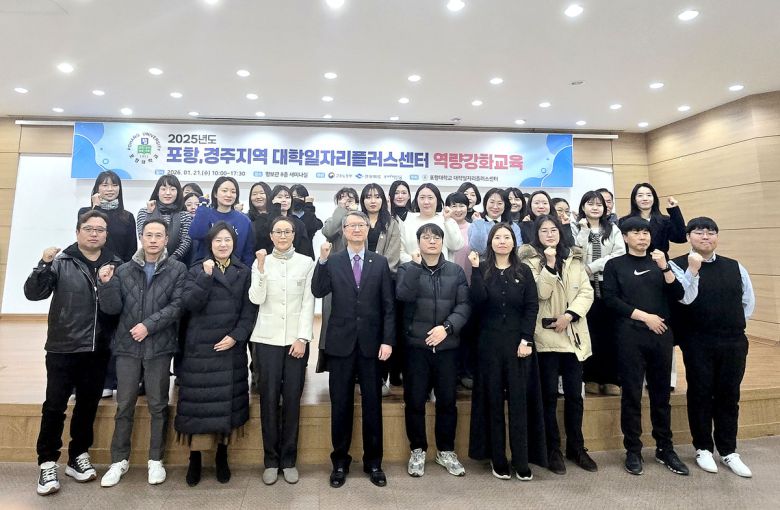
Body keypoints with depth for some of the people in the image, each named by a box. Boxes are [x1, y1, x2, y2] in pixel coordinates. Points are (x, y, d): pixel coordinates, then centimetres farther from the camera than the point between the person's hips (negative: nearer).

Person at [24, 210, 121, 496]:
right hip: (63, 348, -2)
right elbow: (33, 293, -10)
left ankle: (78, 457, 29)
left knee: (88, 405, 13)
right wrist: (45, 264, -23)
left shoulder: (115, 265, 3)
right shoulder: (61, 262, -3)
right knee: (54, 406, 4)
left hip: (98, 350, 3)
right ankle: (48, 463, 20)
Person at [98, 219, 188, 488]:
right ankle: (119, 460, 26)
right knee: (124, 405, 10)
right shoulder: (124, 270, 6)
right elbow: (112, 308, 2)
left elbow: (177, 305, -9)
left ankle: (155, 460, 22)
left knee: (158, 405, 8)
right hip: (127, 345, 2)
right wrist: (106, 284, -13)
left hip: (159, 346, -2)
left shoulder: (177, 269, -1)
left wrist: (149, 325, -16)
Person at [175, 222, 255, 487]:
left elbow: (249, 310, 1)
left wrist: (236, 336, -10)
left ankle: (222, 457, 21)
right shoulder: (198, 270, 5)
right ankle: (195, 458, 17)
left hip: (231, 347, 1)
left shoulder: (244, 272, 6)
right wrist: (206, 276, -19)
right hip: (200, 347, -1)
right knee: (199, 401, 1)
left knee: (227, 402, 5)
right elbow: (190, 304, -10)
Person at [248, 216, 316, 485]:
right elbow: (256, 299, -5)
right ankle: (271, 460, 17)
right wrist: (261, 267, -14)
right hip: (267, 338, 0)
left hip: (296, 338, 0)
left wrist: (302, 338, -7)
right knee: (269, 398, 3)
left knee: (292, 399, 3)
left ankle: (289, 460, 17)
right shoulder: (261, 262, 6)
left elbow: (308, 302, 0)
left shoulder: (307, 262, 3)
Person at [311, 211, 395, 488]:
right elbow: (318, 292, -12)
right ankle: (340, 461, 27)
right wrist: (322, 260, -20)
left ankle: (373, 462, 26)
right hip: (341, 342, 0)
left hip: (371, 342, 0)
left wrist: (388, 340, -5)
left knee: (372, 404, 10)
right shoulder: (332, 262, 3)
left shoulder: (380, 262, 3)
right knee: (341, 405, 10)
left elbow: (388, 305, 1)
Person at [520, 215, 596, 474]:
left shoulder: (574, 259, 12)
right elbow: (540, 293, -13)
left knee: (574, 394, 10)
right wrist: (550, 264, -20)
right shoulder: (531, 260, -1)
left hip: (574, 335, 4)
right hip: (546, 335, -4)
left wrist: (570, 315, -9)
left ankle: (576, 447, 26)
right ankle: (553, 450, 16)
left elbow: (587, 291, 5)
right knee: (550, 394, 3)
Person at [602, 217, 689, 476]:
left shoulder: (659, 262, 12)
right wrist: (644, 316, -12)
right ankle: (633, 451, 15)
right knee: (632, 394, 3)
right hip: (630, 336, -3)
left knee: (661, 394, 11)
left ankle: (665, 448, 25)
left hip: (661, 335, 3)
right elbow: (611, 300, -7)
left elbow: (677, 295, 2)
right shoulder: (615, 265, 2)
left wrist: (665, 267, -10)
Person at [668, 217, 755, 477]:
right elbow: (685, 298, -18)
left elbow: (748, 301, 15)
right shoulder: (678, 265, -5)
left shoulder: (735, 267, 8)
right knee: (700, 394, 6)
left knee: (729, 396, 11)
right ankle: (703, 448, 21)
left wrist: (733, 324, 10)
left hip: (734, 342, 4)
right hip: (698, 343, -4)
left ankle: (729, 451, 25)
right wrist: (693, 269, -26)